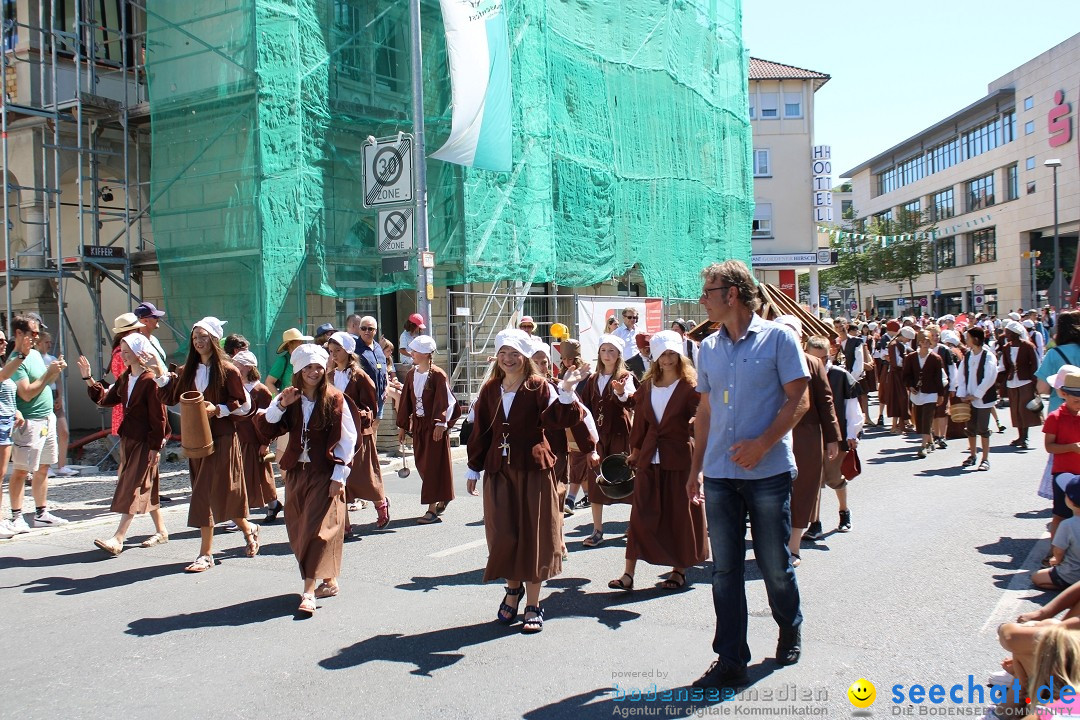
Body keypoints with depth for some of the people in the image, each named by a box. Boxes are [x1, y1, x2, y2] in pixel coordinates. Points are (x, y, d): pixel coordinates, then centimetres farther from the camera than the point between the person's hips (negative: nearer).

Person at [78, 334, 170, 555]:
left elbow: (158, 416, -17)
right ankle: (161, 531, 24)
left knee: (134, 489, -7)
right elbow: (105, 399, 14)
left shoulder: (150, 380, -16)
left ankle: (118, 539, -8)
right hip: (128, 439, 9)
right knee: (146, 488, 14)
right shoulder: (125, 378, 11)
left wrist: (155, 446, -17)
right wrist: (88, 379, 5)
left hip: (145, 441, -9)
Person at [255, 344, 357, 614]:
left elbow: (347, 438, -8)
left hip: (324, 473, -5)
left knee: (318, 529, -10)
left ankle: (309, 592, -9)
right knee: (299, 529, 9)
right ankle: (329, 582, 23)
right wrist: (281, 405, -19)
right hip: (296, 471, 5)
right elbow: (266, 428, -4)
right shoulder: (289, 398, 5)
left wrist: (339, 475, -12)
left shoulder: (334, 399, -7)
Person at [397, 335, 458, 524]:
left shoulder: (438, 375, -13)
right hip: (418, 425, 7)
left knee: (433, 465, -4)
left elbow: (446, 401, -15)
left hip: (434, 426, -7)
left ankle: (432, 508, -1)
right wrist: (402, 425, 13)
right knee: (421, 464, 11)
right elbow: (406, 400, 11)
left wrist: (440, 423, -23)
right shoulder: (411, 374, 6)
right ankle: (442, 499, 29)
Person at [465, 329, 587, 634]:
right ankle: (513, 587, 31)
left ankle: (533, 604, 15)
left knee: (532, 533, 3)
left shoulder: (539, 387, -4)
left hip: (533, 470, -3)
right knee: (502, 535, 3)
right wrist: (473, 469, 11)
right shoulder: (490, 390, 7)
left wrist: (566, 391, -36)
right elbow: (480, 431, 11)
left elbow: (559, 419, -20)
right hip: (498, 471, 3)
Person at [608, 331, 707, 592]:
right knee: (641, 513, 2)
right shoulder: (647, 385, 9)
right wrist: (635, 451, 13)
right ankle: (628, 573, 4)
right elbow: (640, 420, 13)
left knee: (680, 513, 6)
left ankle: (680, 570, 22)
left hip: (679, 457, -4)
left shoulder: (690, 386, -4)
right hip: (649, 457, 4)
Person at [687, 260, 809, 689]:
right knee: (724, 569, 5)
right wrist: (696, 468, 11)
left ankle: (791, 630, 36)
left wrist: (762, 444, -18)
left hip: (768, 472, -4)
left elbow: (798, 400, -7)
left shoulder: (777, 338, -4)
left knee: (775, 564, 9)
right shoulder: (708, 348, 10)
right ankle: (730, 660, 13)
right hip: (719, 475, 4)